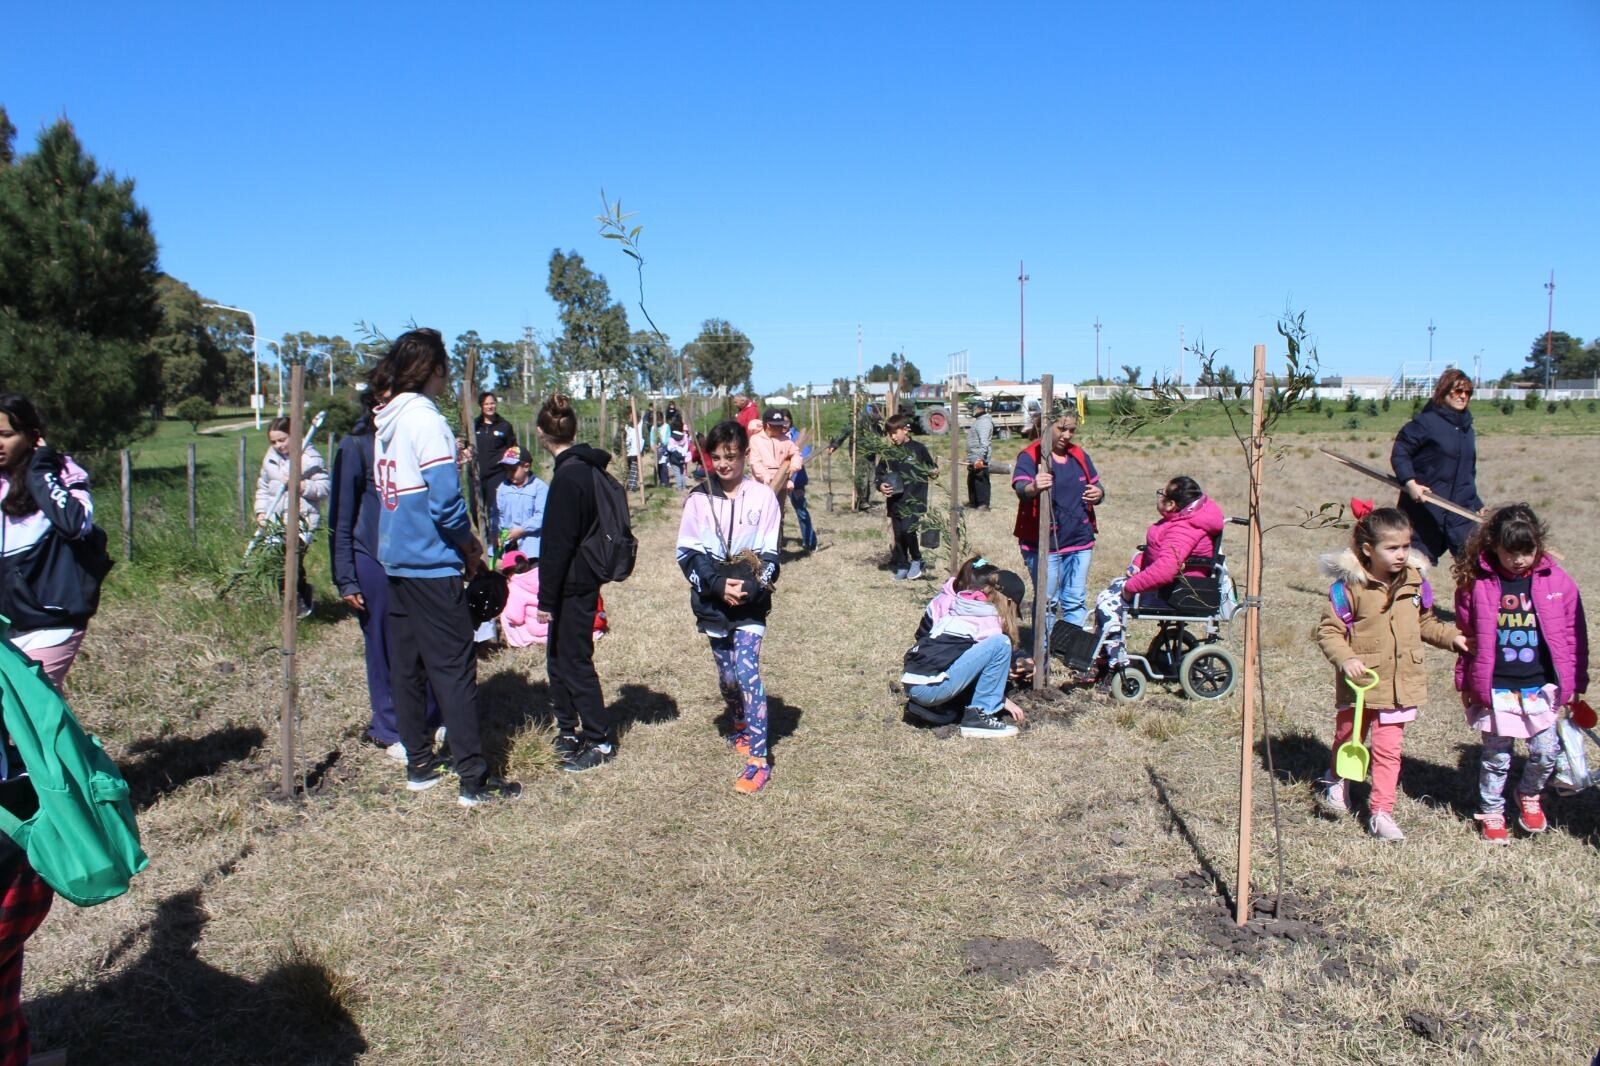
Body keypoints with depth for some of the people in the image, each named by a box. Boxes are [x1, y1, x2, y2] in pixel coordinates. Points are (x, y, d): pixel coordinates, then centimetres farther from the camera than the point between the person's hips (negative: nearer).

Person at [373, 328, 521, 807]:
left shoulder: (385, 420, 11)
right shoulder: (426, 420, -15)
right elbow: (446, 501, -21)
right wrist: (469, 543, -3)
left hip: (396, 561, 9)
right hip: (432, 565, -9)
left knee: (406, 665, 13)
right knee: (454, 669, -5)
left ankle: (418, 764, 22)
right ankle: (474, 779, -2)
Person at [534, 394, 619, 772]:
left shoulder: (568, 477, -21)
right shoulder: (589, 467, 8)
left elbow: (558, 543, -21)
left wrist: (547, 599, -16)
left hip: (573, 585, -10)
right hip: (584, 581, 10)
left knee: (574, 662, 0)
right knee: (558, 659, 19)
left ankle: (601, 740, 10)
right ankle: (569, 732, 31)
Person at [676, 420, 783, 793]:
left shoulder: (763, 496, -4)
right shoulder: (699, 499, 0)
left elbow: (769, 554, -4)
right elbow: (688, 553, -2)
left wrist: (750, 587, -20)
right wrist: (717, 584, -17)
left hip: (751, 601, -3)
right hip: (712, 601, 3)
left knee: (747, 671, -13)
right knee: (727, 675, 13)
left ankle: (758, 759, -9)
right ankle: (740, 727, 42)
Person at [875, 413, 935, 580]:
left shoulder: (918, 448, -1)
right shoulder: (888, 453, 8)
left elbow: (931, 468, 9)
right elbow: (878, 473, 13)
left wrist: (934, 471, -13)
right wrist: (880, 485, -6)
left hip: (915, 498, -4)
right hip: (895, 500, 4)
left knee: (908, 529, -18)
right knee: (898, 534, 8)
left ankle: (916, 561, 4)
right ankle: (902, 567, 20)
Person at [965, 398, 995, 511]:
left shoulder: (984, 422, -15)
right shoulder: (978, 420, 19)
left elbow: (984, 442, -25)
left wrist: (980, 459, -31)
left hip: (980, 460, -11)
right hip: (973, 460, 11)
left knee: (981, 482, -8)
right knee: (971, 481, 18)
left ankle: (983, 505, -7)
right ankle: (973, 502, 28)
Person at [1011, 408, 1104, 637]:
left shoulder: (1080, 456, 10)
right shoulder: (1030, 456, -9)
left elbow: (1096, 486, 21)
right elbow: (1020, 487, -26)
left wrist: (1099, 493, -5)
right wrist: (1033, 488, -51)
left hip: (1080, 542, 5)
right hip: (1043, 543, -5)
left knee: (1076, 601, 10)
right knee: (1046, 601, 3)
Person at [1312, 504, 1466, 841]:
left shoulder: (1414, 582, 0)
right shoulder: (1348, 586, -16)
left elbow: (1425, 623, 17)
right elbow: (1328, 630, -11)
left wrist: (1451, 637, 2)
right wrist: (1344, 658, -25)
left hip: (1399, 685, 3)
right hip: (1359, 684, -3)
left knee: (1388, 750, 7)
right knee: (1348, 740, 15)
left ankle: (1381, 812, 16)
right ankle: (1336, 781, 43)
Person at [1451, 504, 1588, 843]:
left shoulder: (1556, 582, -3)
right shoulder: (1476, 583, -6)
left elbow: (1574, 634, 5)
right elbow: (1466, 636, 3)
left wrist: (1574, 682, 6)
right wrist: (1465, 682, 7)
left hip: (1541, 688, 1)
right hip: (1494, 690, -1)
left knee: (1546, 752, 4)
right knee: (1496, 756, 9)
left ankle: (1529, 796, 33)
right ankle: (1491, 810, 27)